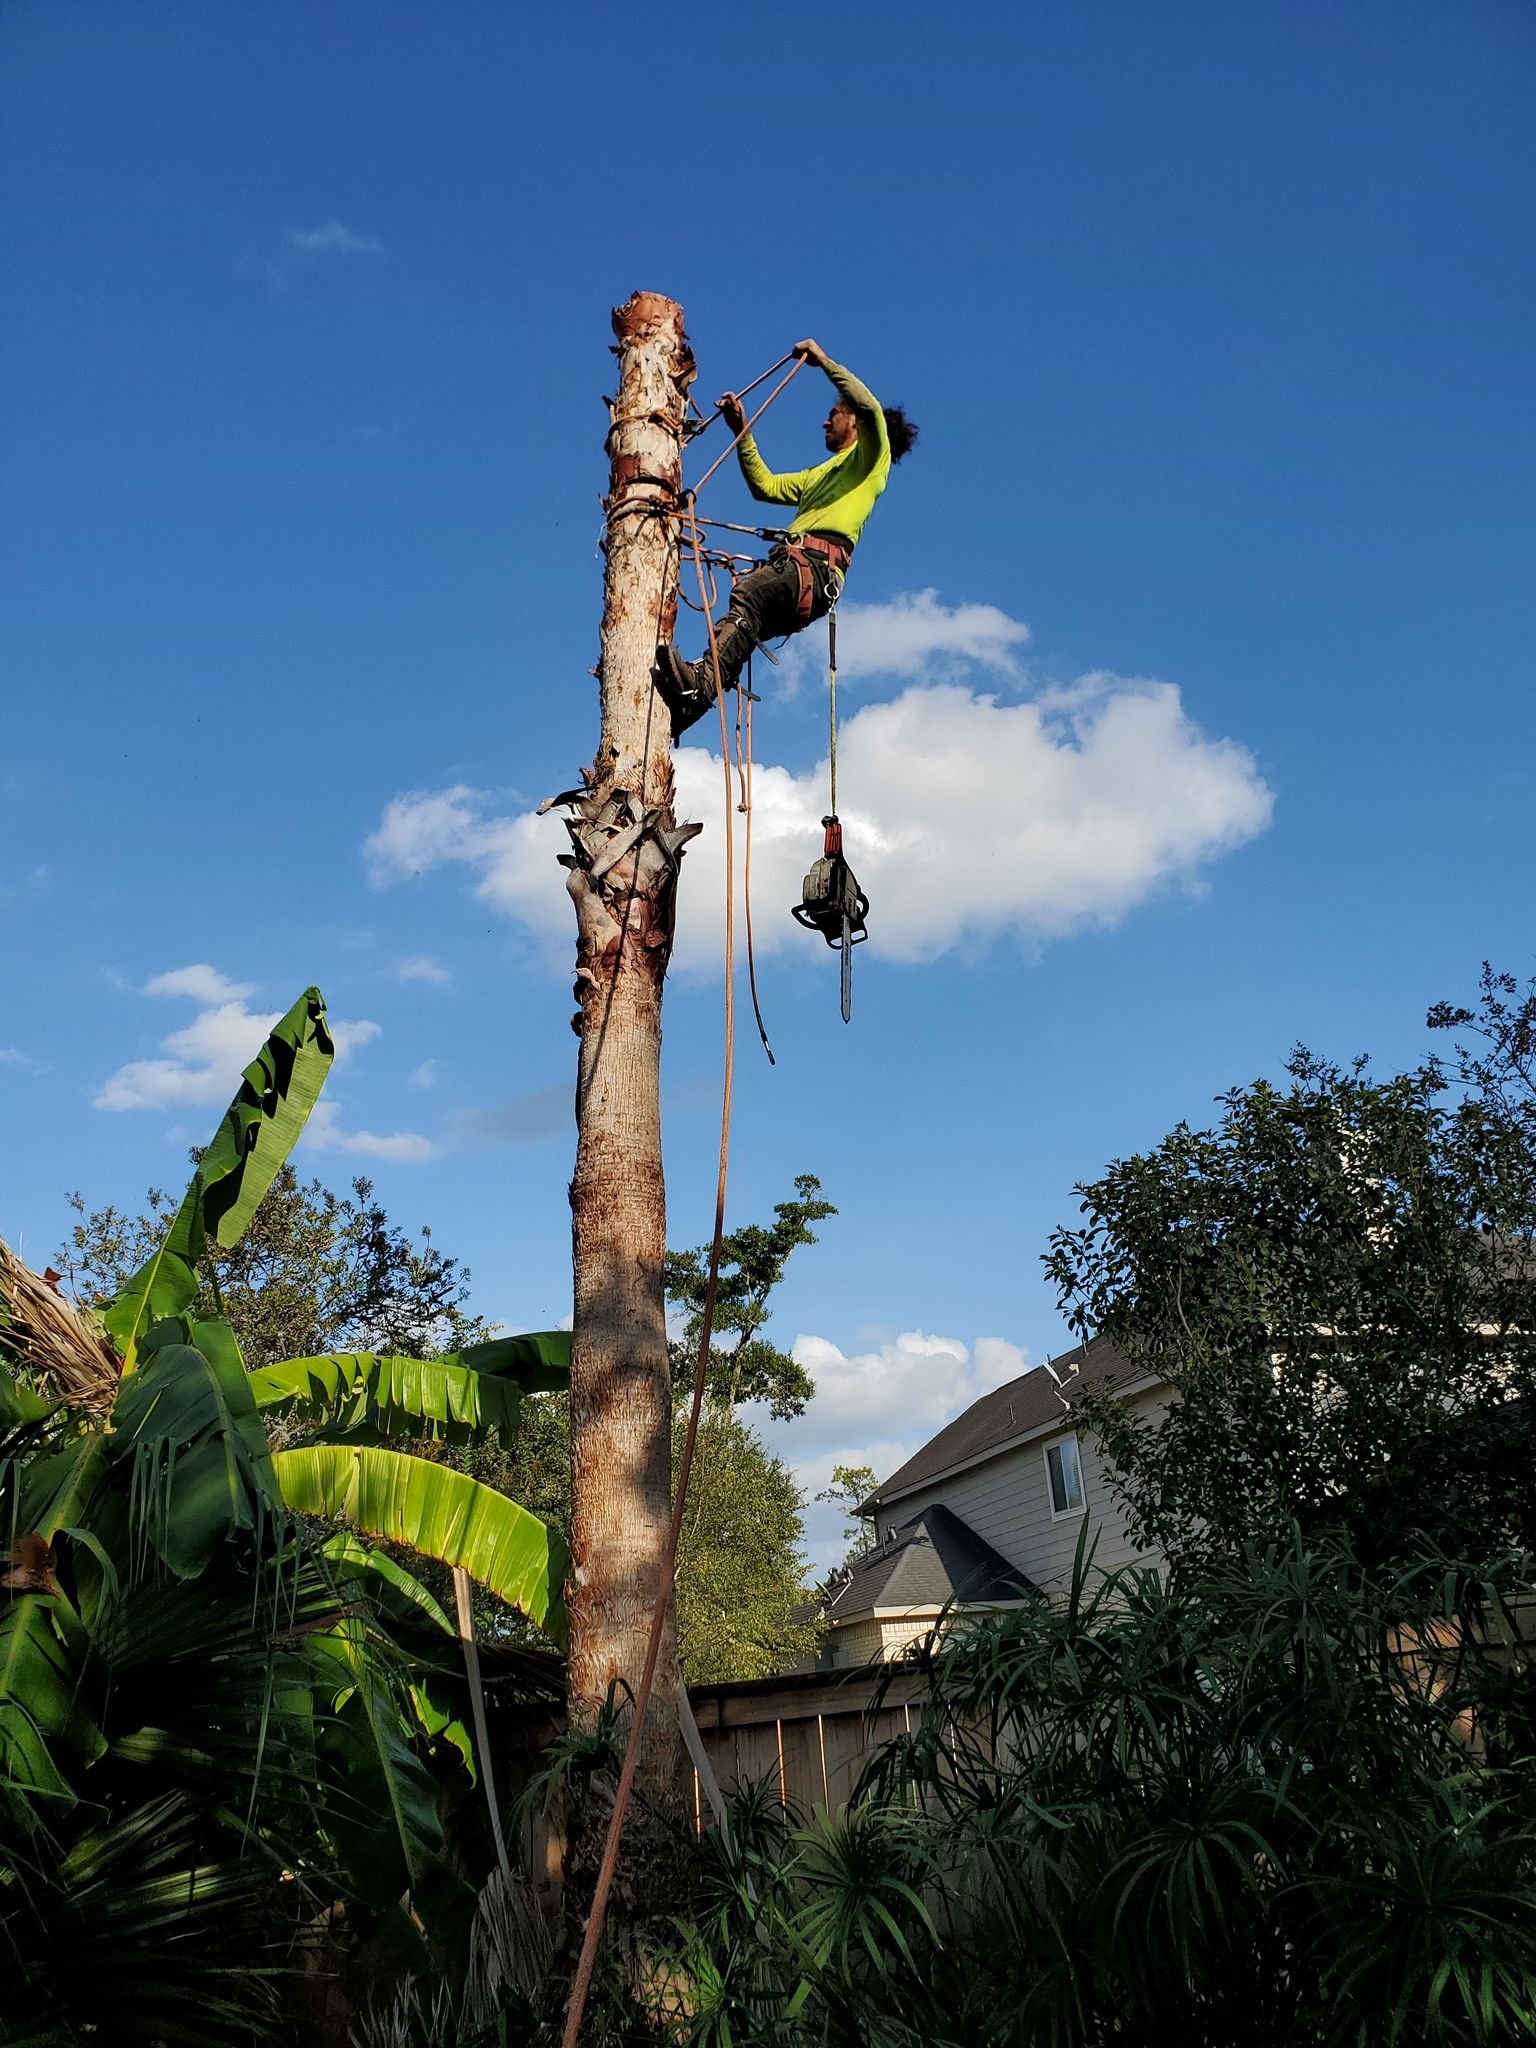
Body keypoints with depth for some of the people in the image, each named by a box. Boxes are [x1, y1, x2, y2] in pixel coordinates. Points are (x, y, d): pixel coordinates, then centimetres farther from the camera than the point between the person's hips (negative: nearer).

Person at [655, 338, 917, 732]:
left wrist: (824, 361, 5)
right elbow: (765, 486, 42)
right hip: (789, 563, 9)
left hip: (818, 567, -9)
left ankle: (702, 682, -53)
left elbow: (871, 407, -3)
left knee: (748, 591, -36)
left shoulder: (871, 457, 16)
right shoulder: (820, 474, 42)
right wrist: (742, 431, 36)